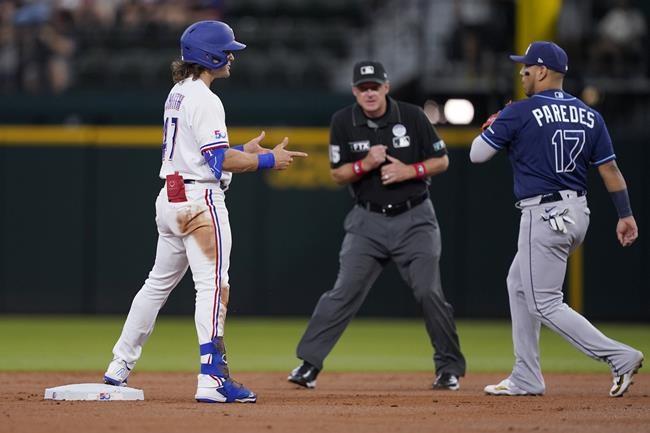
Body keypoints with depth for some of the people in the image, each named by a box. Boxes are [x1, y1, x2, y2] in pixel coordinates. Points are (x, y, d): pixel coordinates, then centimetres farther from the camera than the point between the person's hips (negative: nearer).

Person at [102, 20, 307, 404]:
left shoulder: (178, 95, 16)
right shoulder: (204, 100, -14)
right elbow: (219, 161, -20)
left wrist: (243, 152, 18)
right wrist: (268, 160, -12)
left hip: (171, 198, 10)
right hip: (200, 201, -10)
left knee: (159, 283, 18)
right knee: (213, 286, -11)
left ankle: (119, 369, 22)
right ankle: (213, 380, -18)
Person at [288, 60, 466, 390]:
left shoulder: (412, 116, -6)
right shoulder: (343, 122, -3)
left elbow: (441, 161, 1)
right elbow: (338, 175, 0)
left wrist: (408, 171, -16)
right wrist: (366, 164, -19)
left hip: (414, 219, -1)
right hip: (368, 221, 1)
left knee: (428, 292, -7)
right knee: (345, 292, -9)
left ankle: (450, 367, 7)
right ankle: (308, 363, -6)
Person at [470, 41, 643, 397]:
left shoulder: (519, 113, -11)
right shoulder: (589, 116, 6)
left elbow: (477, 154, -4)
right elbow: (610, 169, 5)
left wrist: (492, 126, 15)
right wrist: (625, 214, 9)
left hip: (544, 216, -8)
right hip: (578, 213, 8)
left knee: (545, 304, -4)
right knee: (519, 285, 21)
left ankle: (619, 357, -15)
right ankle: (525, 378, 21)